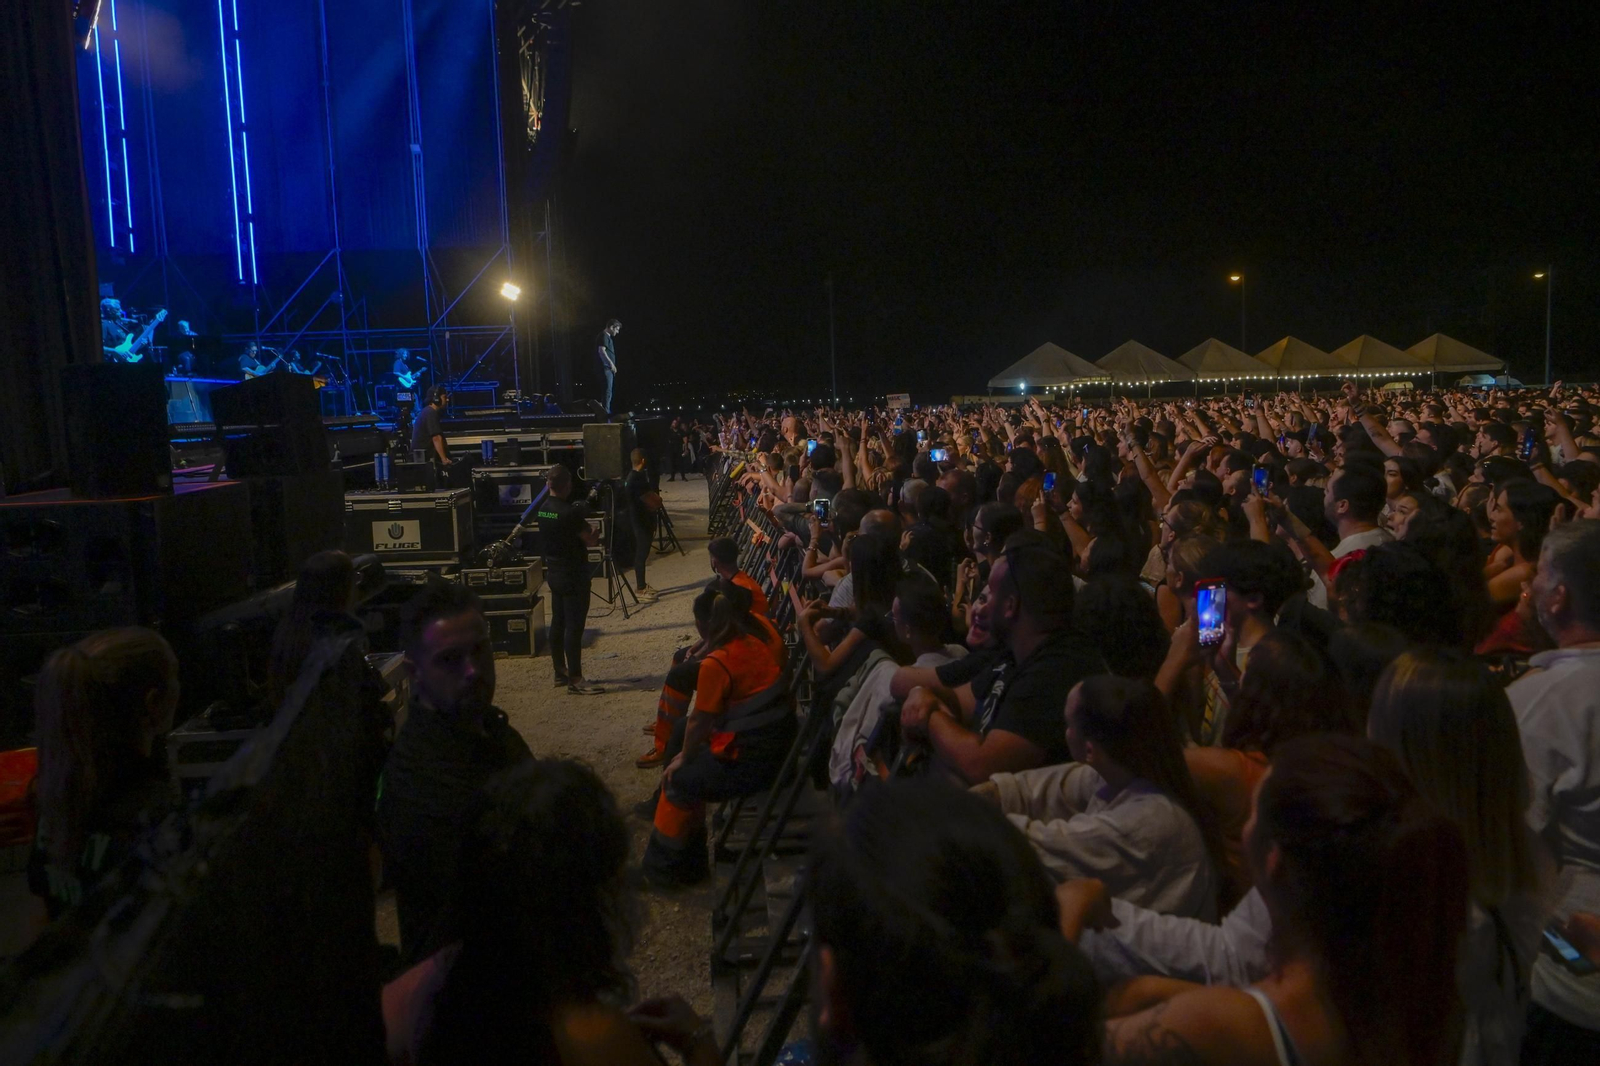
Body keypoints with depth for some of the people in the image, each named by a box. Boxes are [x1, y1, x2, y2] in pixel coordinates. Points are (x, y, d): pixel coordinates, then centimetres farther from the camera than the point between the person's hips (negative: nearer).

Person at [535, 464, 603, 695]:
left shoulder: (542, 508, 4)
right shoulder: (570, 513, -21)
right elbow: (592, 541, -15)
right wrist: (594, 532, 6)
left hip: (554, 572, 9)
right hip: (573, 576, -9)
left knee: (558, 623, 15)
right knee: (574, 626, -5)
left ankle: (560, 673, 24)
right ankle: (575, 680, -3)